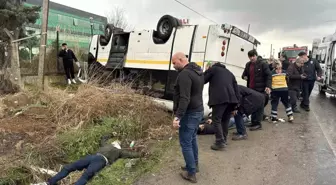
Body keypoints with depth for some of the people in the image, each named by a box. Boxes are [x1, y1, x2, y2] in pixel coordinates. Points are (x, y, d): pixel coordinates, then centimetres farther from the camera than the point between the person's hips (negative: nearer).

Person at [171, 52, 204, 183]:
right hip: (198, 110, 10)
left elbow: (184, 98, -30)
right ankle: (194, 165, 37)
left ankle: (191, 173, 10)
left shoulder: (185, 74, -21)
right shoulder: (198, 70, 11)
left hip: (190, 113, -10)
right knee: (192, 139, 22)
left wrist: (178, 116, -32)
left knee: (185, 143, 0)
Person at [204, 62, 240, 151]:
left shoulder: (213, 68, 17)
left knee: (216, 119, -2)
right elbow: (236, 89, 24)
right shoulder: (230, 73, 33)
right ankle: (223, 140, 23)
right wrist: (237, 103, 21)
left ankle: (220, 142, -7)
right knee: (225, 120, 16)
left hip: (219, 98, -6)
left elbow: (202, 80, 11)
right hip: (231, 98, 6)